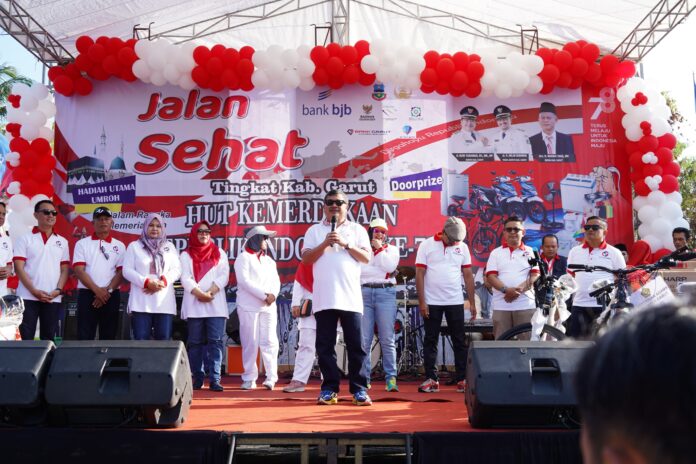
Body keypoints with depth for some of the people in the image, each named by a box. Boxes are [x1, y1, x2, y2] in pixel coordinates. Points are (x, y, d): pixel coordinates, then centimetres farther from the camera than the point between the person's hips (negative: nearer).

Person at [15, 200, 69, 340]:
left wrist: (58, 290, -6)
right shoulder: (25, 239, 3)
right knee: (25, 337, -3)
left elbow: (64, 270, 10)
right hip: (28, 296, -3)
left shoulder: (62, 242, 13)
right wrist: (34, 291, -13)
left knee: (48, 336, 7)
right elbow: (19, 268, -4)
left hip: (53, 298, 3)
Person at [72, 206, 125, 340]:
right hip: (87, 294, -1)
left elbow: (121, 272, 2)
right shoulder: (82, 244, 6)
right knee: (85, 336, -3)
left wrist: (107, 290, -13)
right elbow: (79, 270, -5)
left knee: (108, 337, 5)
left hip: (111, 296, 1)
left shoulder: (119, 246, 10)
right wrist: (97, 290, -15)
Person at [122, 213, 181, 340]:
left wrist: (164, 281, -11)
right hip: (141, 302, -2)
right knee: (141, 340, -6)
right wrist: (146, 282, -13)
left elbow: (177, 269, 9)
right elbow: (127, 270, 1)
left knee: (164, 340, 0)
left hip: (164, 302, 2)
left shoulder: (170, 246, 17)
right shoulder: (134, 246, 10)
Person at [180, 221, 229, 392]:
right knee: (195, 343, 3)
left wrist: (211, 292, -12)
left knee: (215, 341, -6)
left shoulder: (219, 253, 14)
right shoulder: (186, 255, 11)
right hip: (194, 304, 0)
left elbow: (224, 276, 2)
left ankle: (215, 379, -8)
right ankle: (197, 378, 10)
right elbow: (185, 278, -2)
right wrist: (199, 293, -16)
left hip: (216, 304, 0)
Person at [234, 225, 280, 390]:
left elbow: (276, 280, 12)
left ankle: (271, 377, -2)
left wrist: (273, 294, -10)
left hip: (269, 306, 5)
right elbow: (244, 281, -10)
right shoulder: (243, 257, 3)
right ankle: (249, 378, 3)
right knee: (250, 343, -3)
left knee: (269, 341, -2)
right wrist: (264, 295, -16)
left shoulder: (269, 260, 21)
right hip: (249, 306, -4)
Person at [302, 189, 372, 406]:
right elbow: (306, 259, 2)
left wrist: (345, 244, -9)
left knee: (355, 345, 0)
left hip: (350, 297, 0)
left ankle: (359, 389, 6)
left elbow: (366, 257, 2)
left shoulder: (357, 230, 11)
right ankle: (329, 388, 11)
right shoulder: (314, 230, 12)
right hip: (323, 297, 1)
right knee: (325, 346, 3)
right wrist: (325, 244, -10)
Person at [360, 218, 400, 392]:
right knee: (364, 340, -2)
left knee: (387, 339, -4)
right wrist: (379, 271, 1)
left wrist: (379, 249, 2)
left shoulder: (391, 249, 16)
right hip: (364, 293, 0)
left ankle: (391, 378, -2)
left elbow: (390, 266, -4)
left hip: (386, 294, 0)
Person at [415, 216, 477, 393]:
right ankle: (431, 380, 10)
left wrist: (472, 303, 4)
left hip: (455, 302, 2)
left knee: (460, 341, 3)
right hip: (431, 302, -2)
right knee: (430, 341, 4)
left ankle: (462, 380, 9)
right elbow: (420, 274, -4)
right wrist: (421, 302, -9)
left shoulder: (462, 247, 5)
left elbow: (468, 275, 7)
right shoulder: (426, 245, -2)